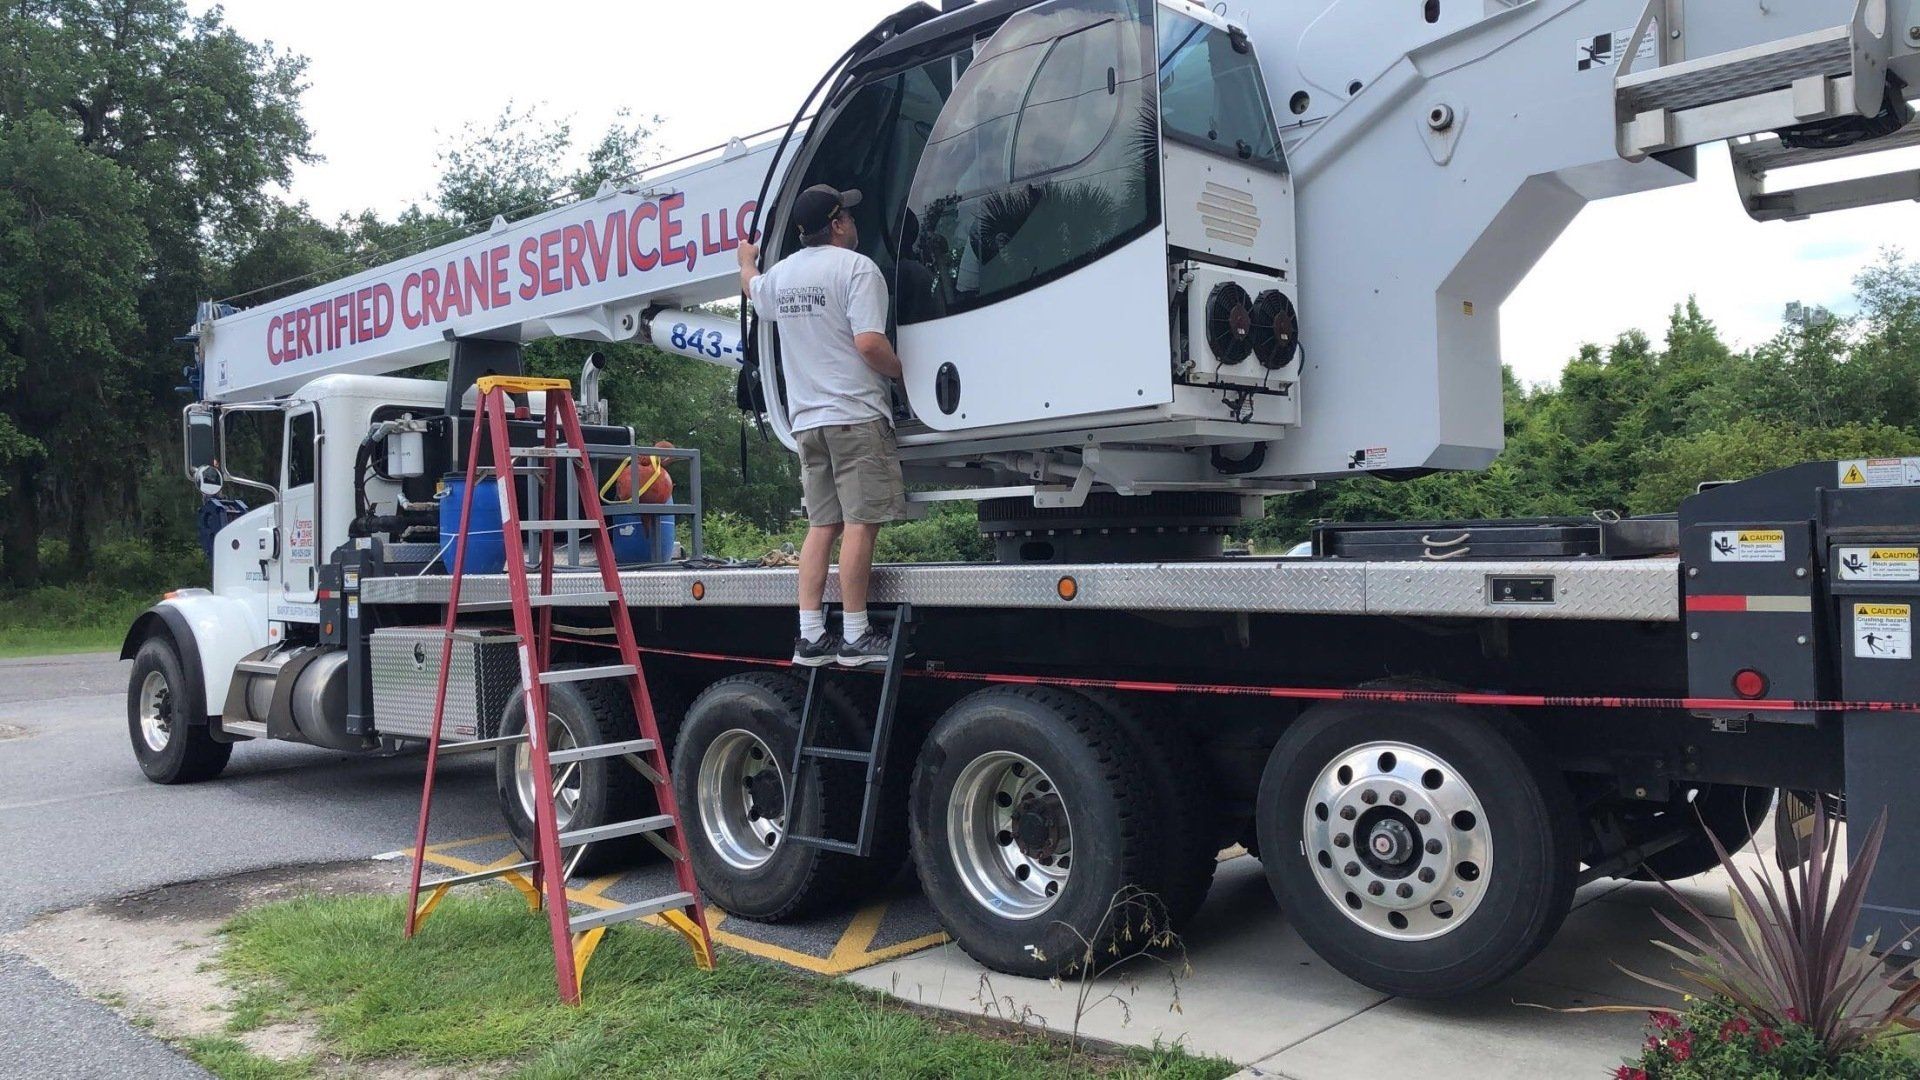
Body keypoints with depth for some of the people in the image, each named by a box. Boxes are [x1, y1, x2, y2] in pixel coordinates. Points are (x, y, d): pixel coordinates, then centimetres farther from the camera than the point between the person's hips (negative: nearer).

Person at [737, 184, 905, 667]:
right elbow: (869, 343, -18)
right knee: (860, 522, -5)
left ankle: (810, 636, 9)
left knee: (822, 525, 10)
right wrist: (900, 372, -1)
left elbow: (751, 288, 39)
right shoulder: (856, 267, -8)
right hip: (856, 414, -7)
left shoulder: (780, 273, 14)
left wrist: (746, 260, 60)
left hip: (806, 419, 7)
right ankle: (855, 636, -4)